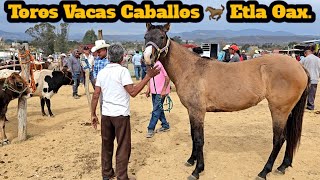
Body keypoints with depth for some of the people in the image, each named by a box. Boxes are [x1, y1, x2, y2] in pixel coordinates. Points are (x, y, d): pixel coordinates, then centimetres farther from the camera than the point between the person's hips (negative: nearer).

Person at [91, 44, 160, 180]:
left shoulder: (102, 72, 5)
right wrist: (148, 77, -15)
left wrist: (93, 114, 12)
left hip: (106, 114, 6)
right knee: (123, 147, 5)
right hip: (121, 114, -6)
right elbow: (133, 92, -18)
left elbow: (95, 96, 4)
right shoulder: (123, 71, -11)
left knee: (106, 144, 17)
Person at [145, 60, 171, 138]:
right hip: (154, 91, 8)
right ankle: (165, 125, 28)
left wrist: (164, 90, -19)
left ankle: (151, 129, 5)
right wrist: (148, 89, 13)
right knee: (158, 109, 14)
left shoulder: (161, 63, -15)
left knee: (156, 110, -3)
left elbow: (167, 78, -15)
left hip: (161, 92, -8)